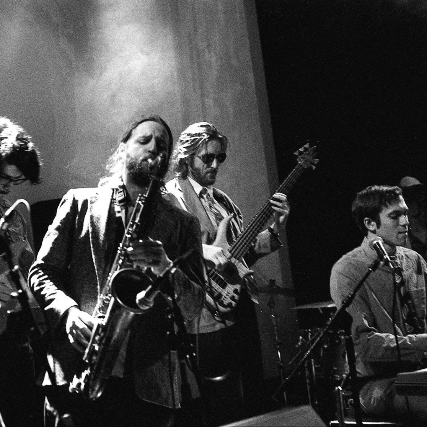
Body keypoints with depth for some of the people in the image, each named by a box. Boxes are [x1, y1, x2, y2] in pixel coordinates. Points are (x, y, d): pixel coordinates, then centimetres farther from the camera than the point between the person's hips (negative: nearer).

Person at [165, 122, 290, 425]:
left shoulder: (222, 199, 18)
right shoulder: (174, 194, -6)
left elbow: (245, 251, 17)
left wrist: (275, 229, 3)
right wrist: (203, 250, -32)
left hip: (241, 306, 8)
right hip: (210, 314, -8)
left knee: (252, 395, 15)